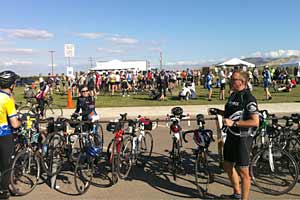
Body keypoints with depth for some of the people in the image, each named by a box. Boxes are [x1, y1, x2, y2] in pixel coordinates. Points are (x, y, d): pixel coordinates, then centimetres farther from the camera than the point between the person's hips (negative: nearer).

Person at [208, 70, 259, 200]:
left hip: (242, 139, -9)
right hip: (231, 136, 10)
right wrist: (217, 111, 9)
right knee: (228, 166, 20)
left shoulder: (248, 99, -18)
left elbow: (255, 122, -24)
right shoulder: (233, 95, 9)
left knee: (243, 172, 2)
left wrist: (233, 123, -27)